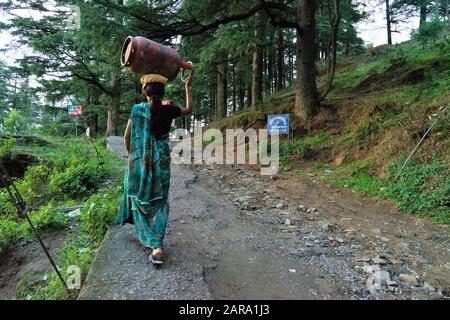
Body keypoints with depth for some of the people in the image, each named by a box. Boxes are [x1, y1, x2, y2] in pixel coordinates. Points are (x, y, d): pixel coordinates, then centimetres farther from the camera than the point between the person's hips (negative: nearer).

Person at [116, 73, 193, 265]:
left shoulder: (137, 110, -4)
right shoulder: (169, 110, -3)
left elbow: (127, 136, 1)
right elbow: (189, 109, 16)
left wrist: (131, 153, 19)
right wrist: (187, 88, 26)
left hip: (139, 161, 0)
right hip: (161, 162, 1)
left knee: (140, 198, 16)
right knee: (159, 202, 8)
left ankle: (151, 240, 19)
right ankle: (157, 246, 1)